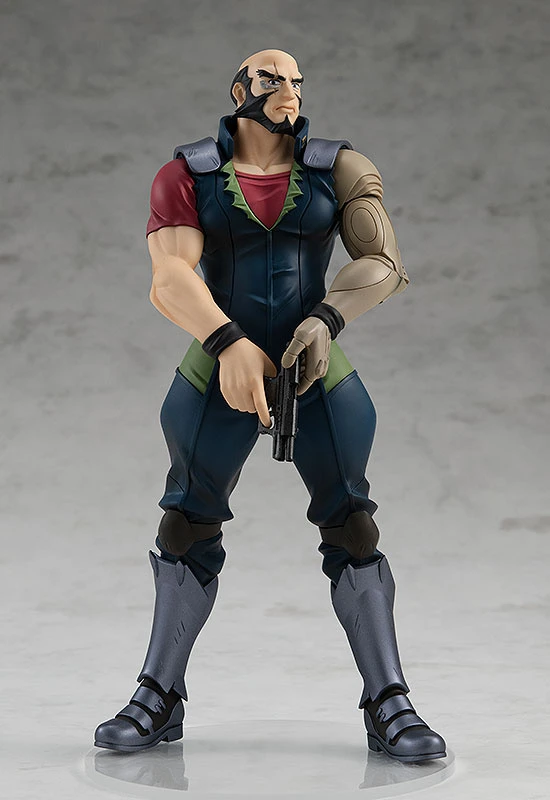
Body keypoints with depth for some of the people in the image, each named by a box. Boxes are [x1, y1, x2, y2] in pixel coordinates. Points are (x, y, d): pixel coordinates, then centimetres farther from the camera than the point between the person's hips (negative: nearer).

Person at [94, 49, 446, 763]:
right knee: (187, 529, 5)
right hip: (218, 371, 0)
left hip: (318, 374, 0)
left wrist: (326, 318, -20)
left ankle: (388, 704, 5)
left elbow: (382, 262, -3)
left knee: (352, 527, -2)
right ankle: (160, 699, 18)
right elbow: (172, 273, -14)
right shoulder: (188, 174, 0)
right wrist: (230, 343, -30)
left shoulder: (332, 171, 3)